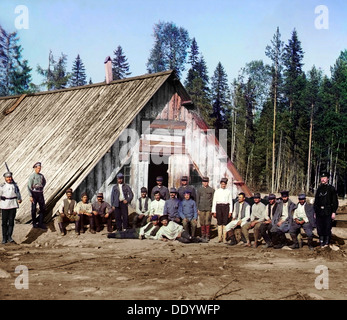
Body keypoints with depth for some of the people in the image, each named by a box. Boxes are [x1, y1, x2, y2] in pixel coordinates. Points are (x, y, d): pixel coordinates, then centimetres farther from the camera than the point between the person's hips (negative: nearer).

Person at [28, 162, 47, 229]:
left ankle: (40, 223, 11)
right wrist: (30, 196, -17)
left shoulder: (41, 175, 6)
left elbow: (44, 182, 28)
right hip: (34, 193, -5)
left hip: (40, 193, 5)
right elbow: (29, 186, -12)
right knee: (34, 209, 5)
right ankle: (34, 223, 18)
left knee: (43, 208, 3)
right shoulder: (32, 176, -11)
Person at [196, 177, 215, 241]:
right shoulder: (199, 190, 11)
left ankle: (207, 236, 2)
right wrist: (197, 209, 5)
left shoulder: (212, 190, 6)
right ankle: (203, 235, 12)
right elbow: (197, 200, 12)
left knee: (207, 223, -4)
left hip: (209, 209, -2)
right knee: (202, 222, 3)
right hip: (201, 209, 2)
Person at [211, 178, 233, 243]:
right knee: (219, 223, 2)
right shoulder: (217, 191, 8)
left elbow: (230, 202, 8)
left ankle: (224, 238, -2)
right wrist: (214, 212, 1)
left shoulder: (228, 191, 8)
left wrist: (230, 211, 2)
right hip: (218, 206, 1)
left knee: (225, 222, -5)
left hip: (226, 206, -1)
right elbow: (214, 201, 7)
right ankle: (220, 237, 9)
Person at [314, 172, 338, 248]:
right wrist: (315, 212, 14)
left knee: (327, 228, -2)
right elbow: (316, 201, 18)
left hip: (328, 213, -4)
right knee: (319, 228, 5)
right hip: (319, 212, 4)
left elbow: (335, 201, -2)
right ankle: (321, 242, 16)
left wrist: (334, 212, -9)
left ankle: (327, 242, 9)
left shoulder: (331, 188, 0)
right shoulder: (319, 189, 13)